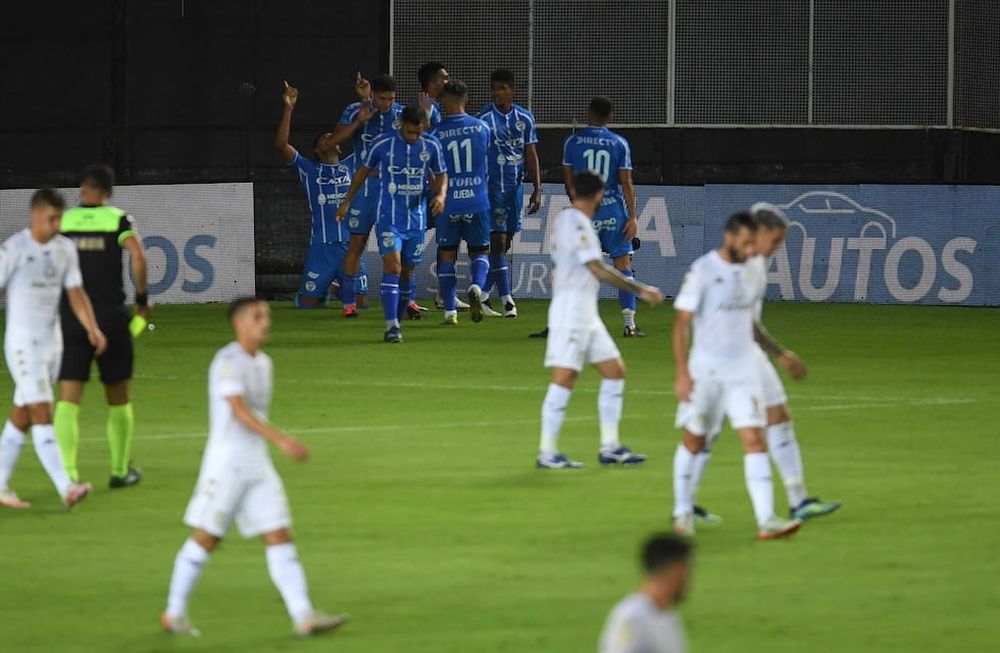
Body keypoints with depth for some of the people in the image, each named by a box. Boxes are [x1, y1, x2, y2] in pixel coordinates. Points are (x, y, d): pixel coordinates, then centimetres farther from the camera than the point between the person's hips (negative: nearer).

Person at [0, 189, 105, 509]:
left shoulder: (65, 249, 6)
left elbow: (76, 293, 8)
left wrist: (92, 327, -9)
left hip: (52, 342, 6)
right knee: (42, 415, -14)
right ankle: (66, 488, -23)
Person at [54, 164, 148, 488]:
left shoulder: (63, 221, 4)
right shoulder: (118, 220, -2)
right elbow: (138, 257, -17)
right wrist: (142, 298, -4)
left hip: (70, 319, 1)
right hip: (111, 317, -1)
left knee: (68, 400, 0)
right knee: (119, 399, 14)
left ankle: (67, 473, -12)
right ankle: (120, 470, 22)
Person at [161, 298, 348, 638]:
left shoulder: (264, 363, 13)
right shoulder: (228, 362, -13)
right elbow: (240, 412, -24)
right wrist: (281, 439, -33)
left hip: (258, 463, 7)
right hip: (226, 460, -7)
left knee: (280, 536, -1)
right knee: (206, 538, 0)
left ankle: (303, 616, -7)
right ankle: (174, 613, 14)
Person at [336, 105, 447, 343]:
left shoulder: (431, 145, -2)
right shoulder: (383, 144, -8)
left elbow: (441, 174, 11)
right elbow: (364, 170, 8)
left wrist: (441, 194, -11)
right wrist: (347, 202, 14)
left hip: (417, 218, 3)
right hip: (389, 217, -3)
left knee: (407, 270, 10)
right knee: (392, 266, -17)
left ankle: (397, 317, 27)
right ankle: (391, 326, -22)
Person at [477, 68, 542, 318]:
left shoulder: (525, 118, 7)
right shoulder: (483, 119, -6)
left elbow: (531, 156, 11)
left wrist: (537, 190, 6)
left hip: (516, 187, 5)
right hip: (493, 186, -5)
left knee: (505, 243, 8)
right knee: (498, 242, -10)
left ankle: (483, 296, 18)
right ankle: (506, 300, -11)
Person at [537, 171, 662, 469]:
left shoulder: (568, 220, 14)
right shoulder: (576, 224, -16)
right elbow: (599, 271, -21)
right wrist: (640, 289, -16)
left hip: (586, 313, 10)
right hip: (571, 309, -10)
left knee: (615, 371, 9)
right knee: (564, 379, -9)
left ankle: (610, 447, 11)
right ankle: (547, 453, -6)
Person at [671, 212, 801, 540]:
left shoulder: (752, 274, 5)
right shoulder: (703, 271, -12)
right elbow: (681, 323, -11)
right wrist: (682, 374, -16)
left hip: (743, 368, 4)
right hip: (705, 370, -4)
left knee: (755, 440, -8)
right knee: (694, 442, 9)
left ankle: (766, 521, -15)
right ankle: (682, 512, 29)